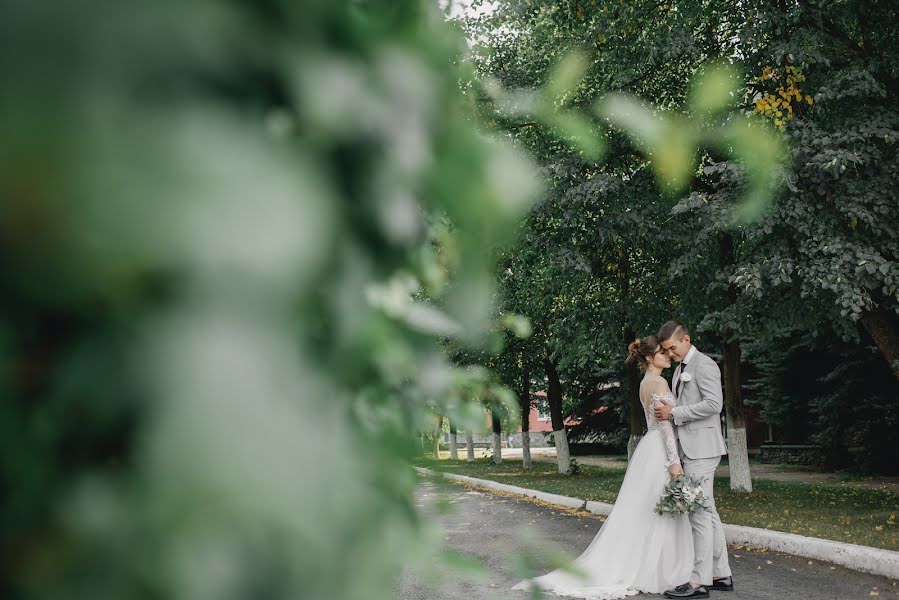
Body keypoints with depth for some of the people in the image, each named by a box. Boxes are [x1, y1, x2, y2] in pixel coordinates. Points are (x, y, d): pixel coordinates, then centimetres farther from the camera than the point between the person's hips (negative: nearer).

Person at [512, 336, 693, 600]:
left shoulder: (645, 382, 15)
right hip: (660, 452, -9)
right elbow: (665, 424, -19)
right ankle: (656, 574, 2)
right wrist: (674, 461, -21)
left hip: (648, 450, 9)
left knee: (640, 512, 10)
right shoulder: (659, 382, -14)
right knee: (661, 514, -3)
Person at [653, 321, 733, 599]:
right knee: (708, 513, 12)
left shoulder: (704, 365, -10)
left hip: (702, 448, -10)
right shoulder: (680, 370, 18)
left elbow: (713, 404, -20)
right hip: (690, 448, 10)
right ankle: (721, 575, 18)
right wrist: (669, 411, 7)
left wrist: (674, 413, -17)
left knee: (700, 513, -9)